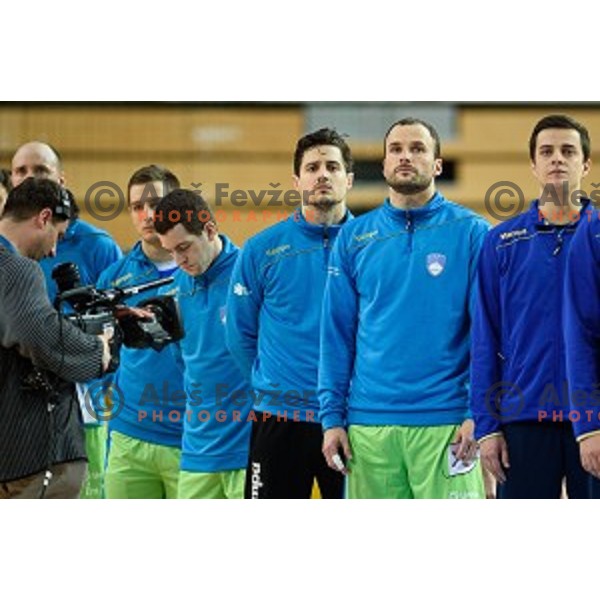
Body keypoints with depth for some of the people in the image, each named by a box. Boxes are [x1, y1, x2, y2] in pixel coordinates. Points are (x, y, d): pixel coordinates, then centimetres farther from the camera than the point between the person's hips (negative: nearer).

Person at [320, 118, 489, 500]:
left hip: (446, 424, -3)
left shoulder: (470, 232, 1)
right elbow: (337, 335, 11)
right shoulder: (354, 239, 10)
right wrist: (331, 416, 3)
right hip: (368, 423, 3)